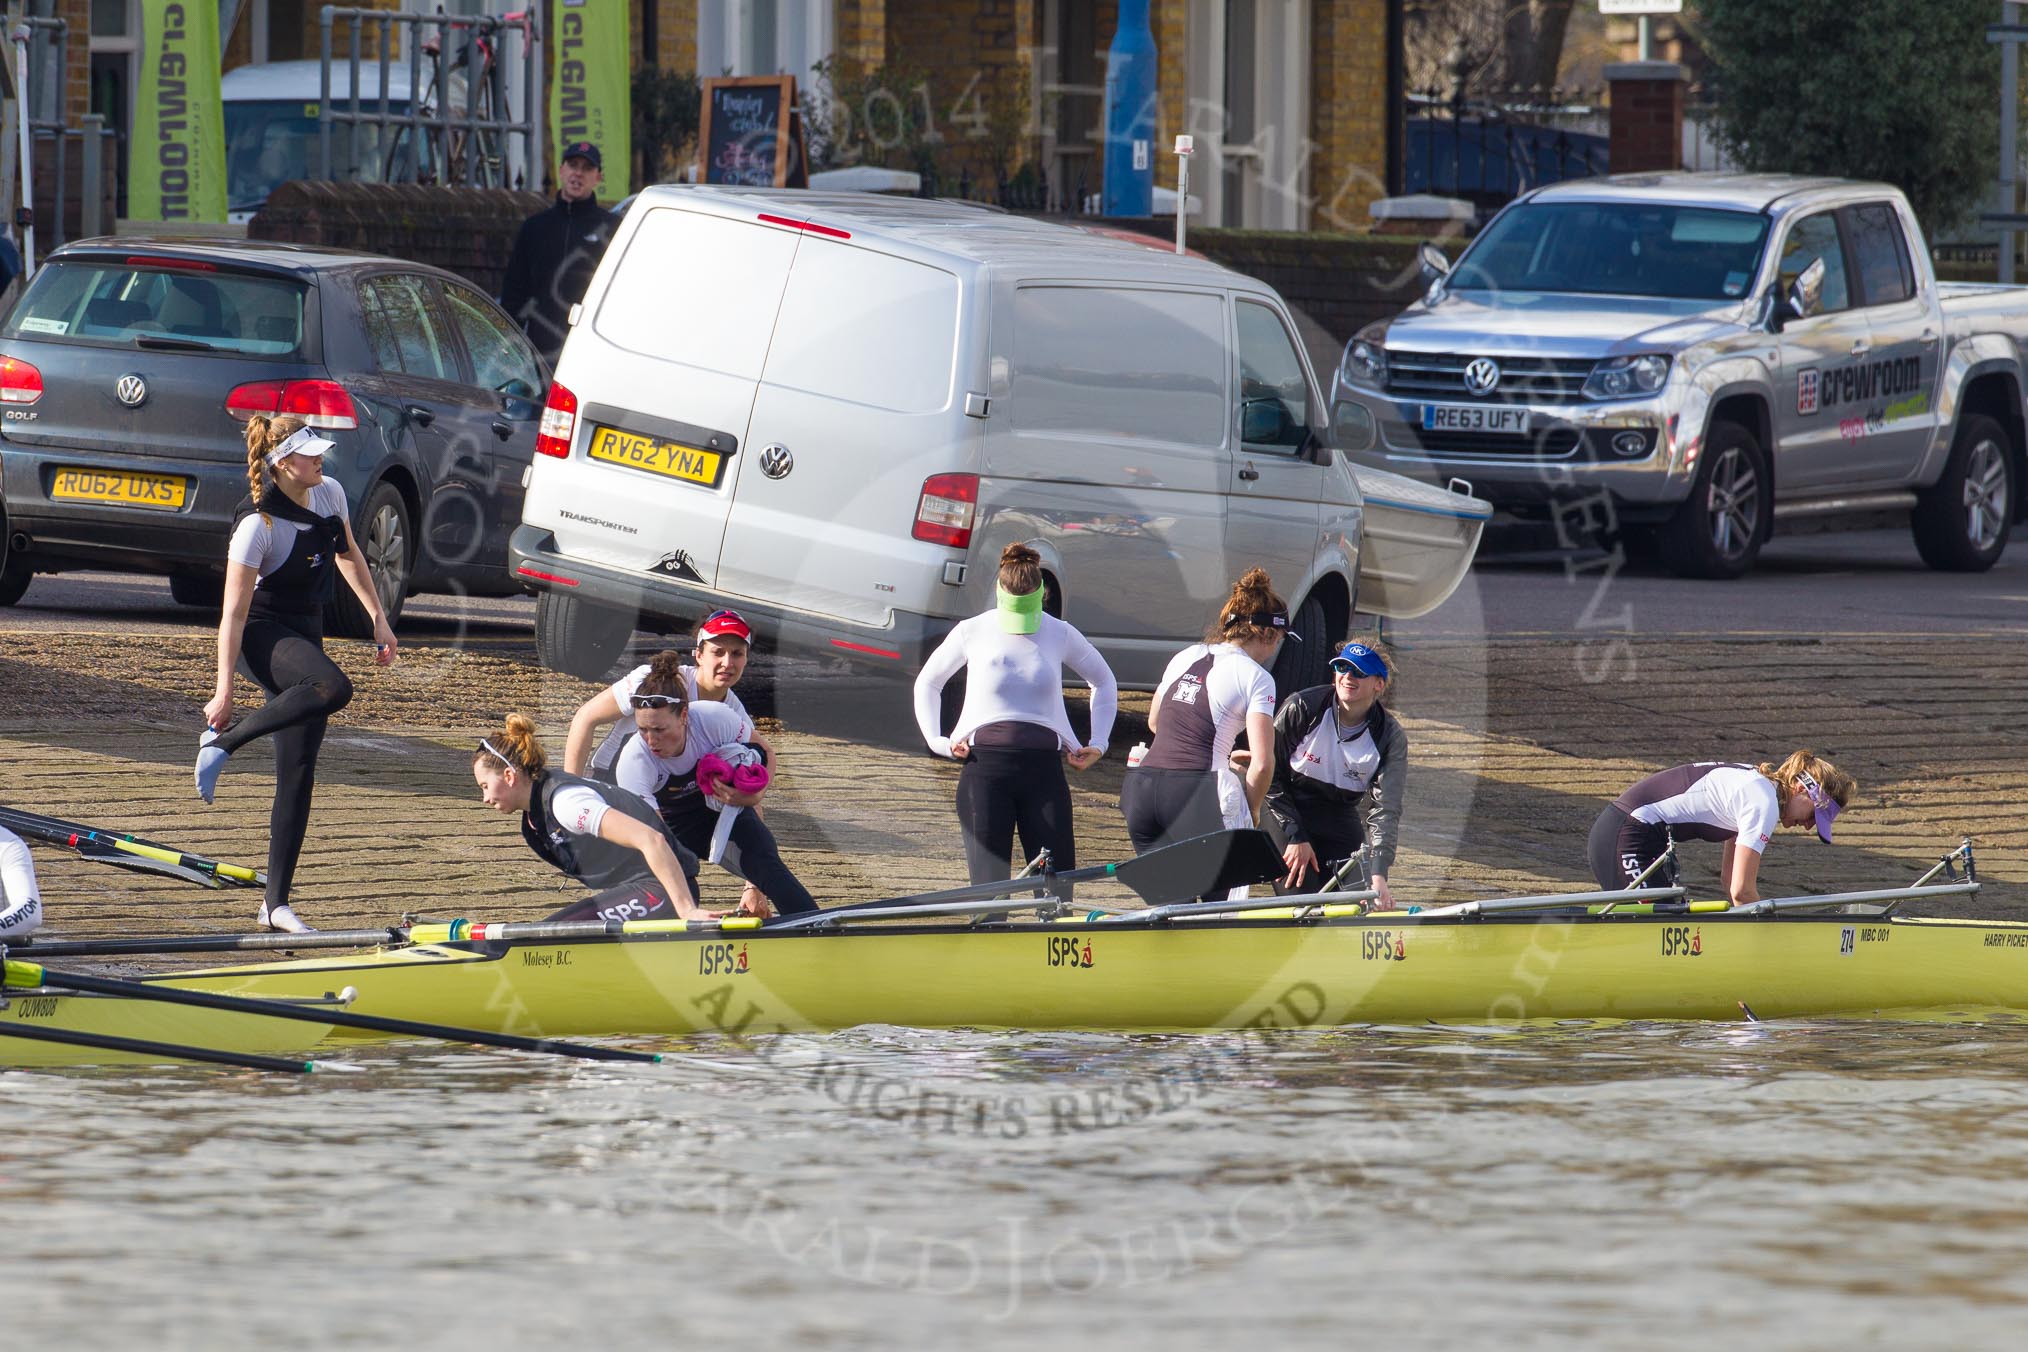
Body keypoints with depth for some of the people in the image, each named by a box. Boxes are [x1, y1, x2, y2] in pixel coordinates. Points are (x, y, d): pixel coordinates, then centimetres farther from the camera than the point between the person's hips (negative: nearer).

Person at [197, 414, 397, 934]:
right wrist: (223, 691, -22)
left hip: (305, 637, 7)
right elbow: (234, 612, -20)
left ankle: (277, 905, 1)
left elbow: (348, 555, 22)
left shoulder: (330, 494, 2)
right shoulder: (257, 524, -20)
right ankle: (222, 739, -20)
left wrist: (378, 618, 22)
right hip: (261, 636, -7)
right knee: (334, 687, -37)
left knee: (298, 775, 0)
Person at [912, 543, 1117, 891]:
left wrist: (1097, 744, 14)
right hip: (984, 765, -1)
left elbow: (1104, 683, 23)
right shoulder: (972, 633, 6)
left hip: (1043, 767, 1)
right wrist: (936, 739, 7)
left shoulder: (1060, 634, 8)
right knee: (988, 885, -5)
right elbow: (927, 683, 20)